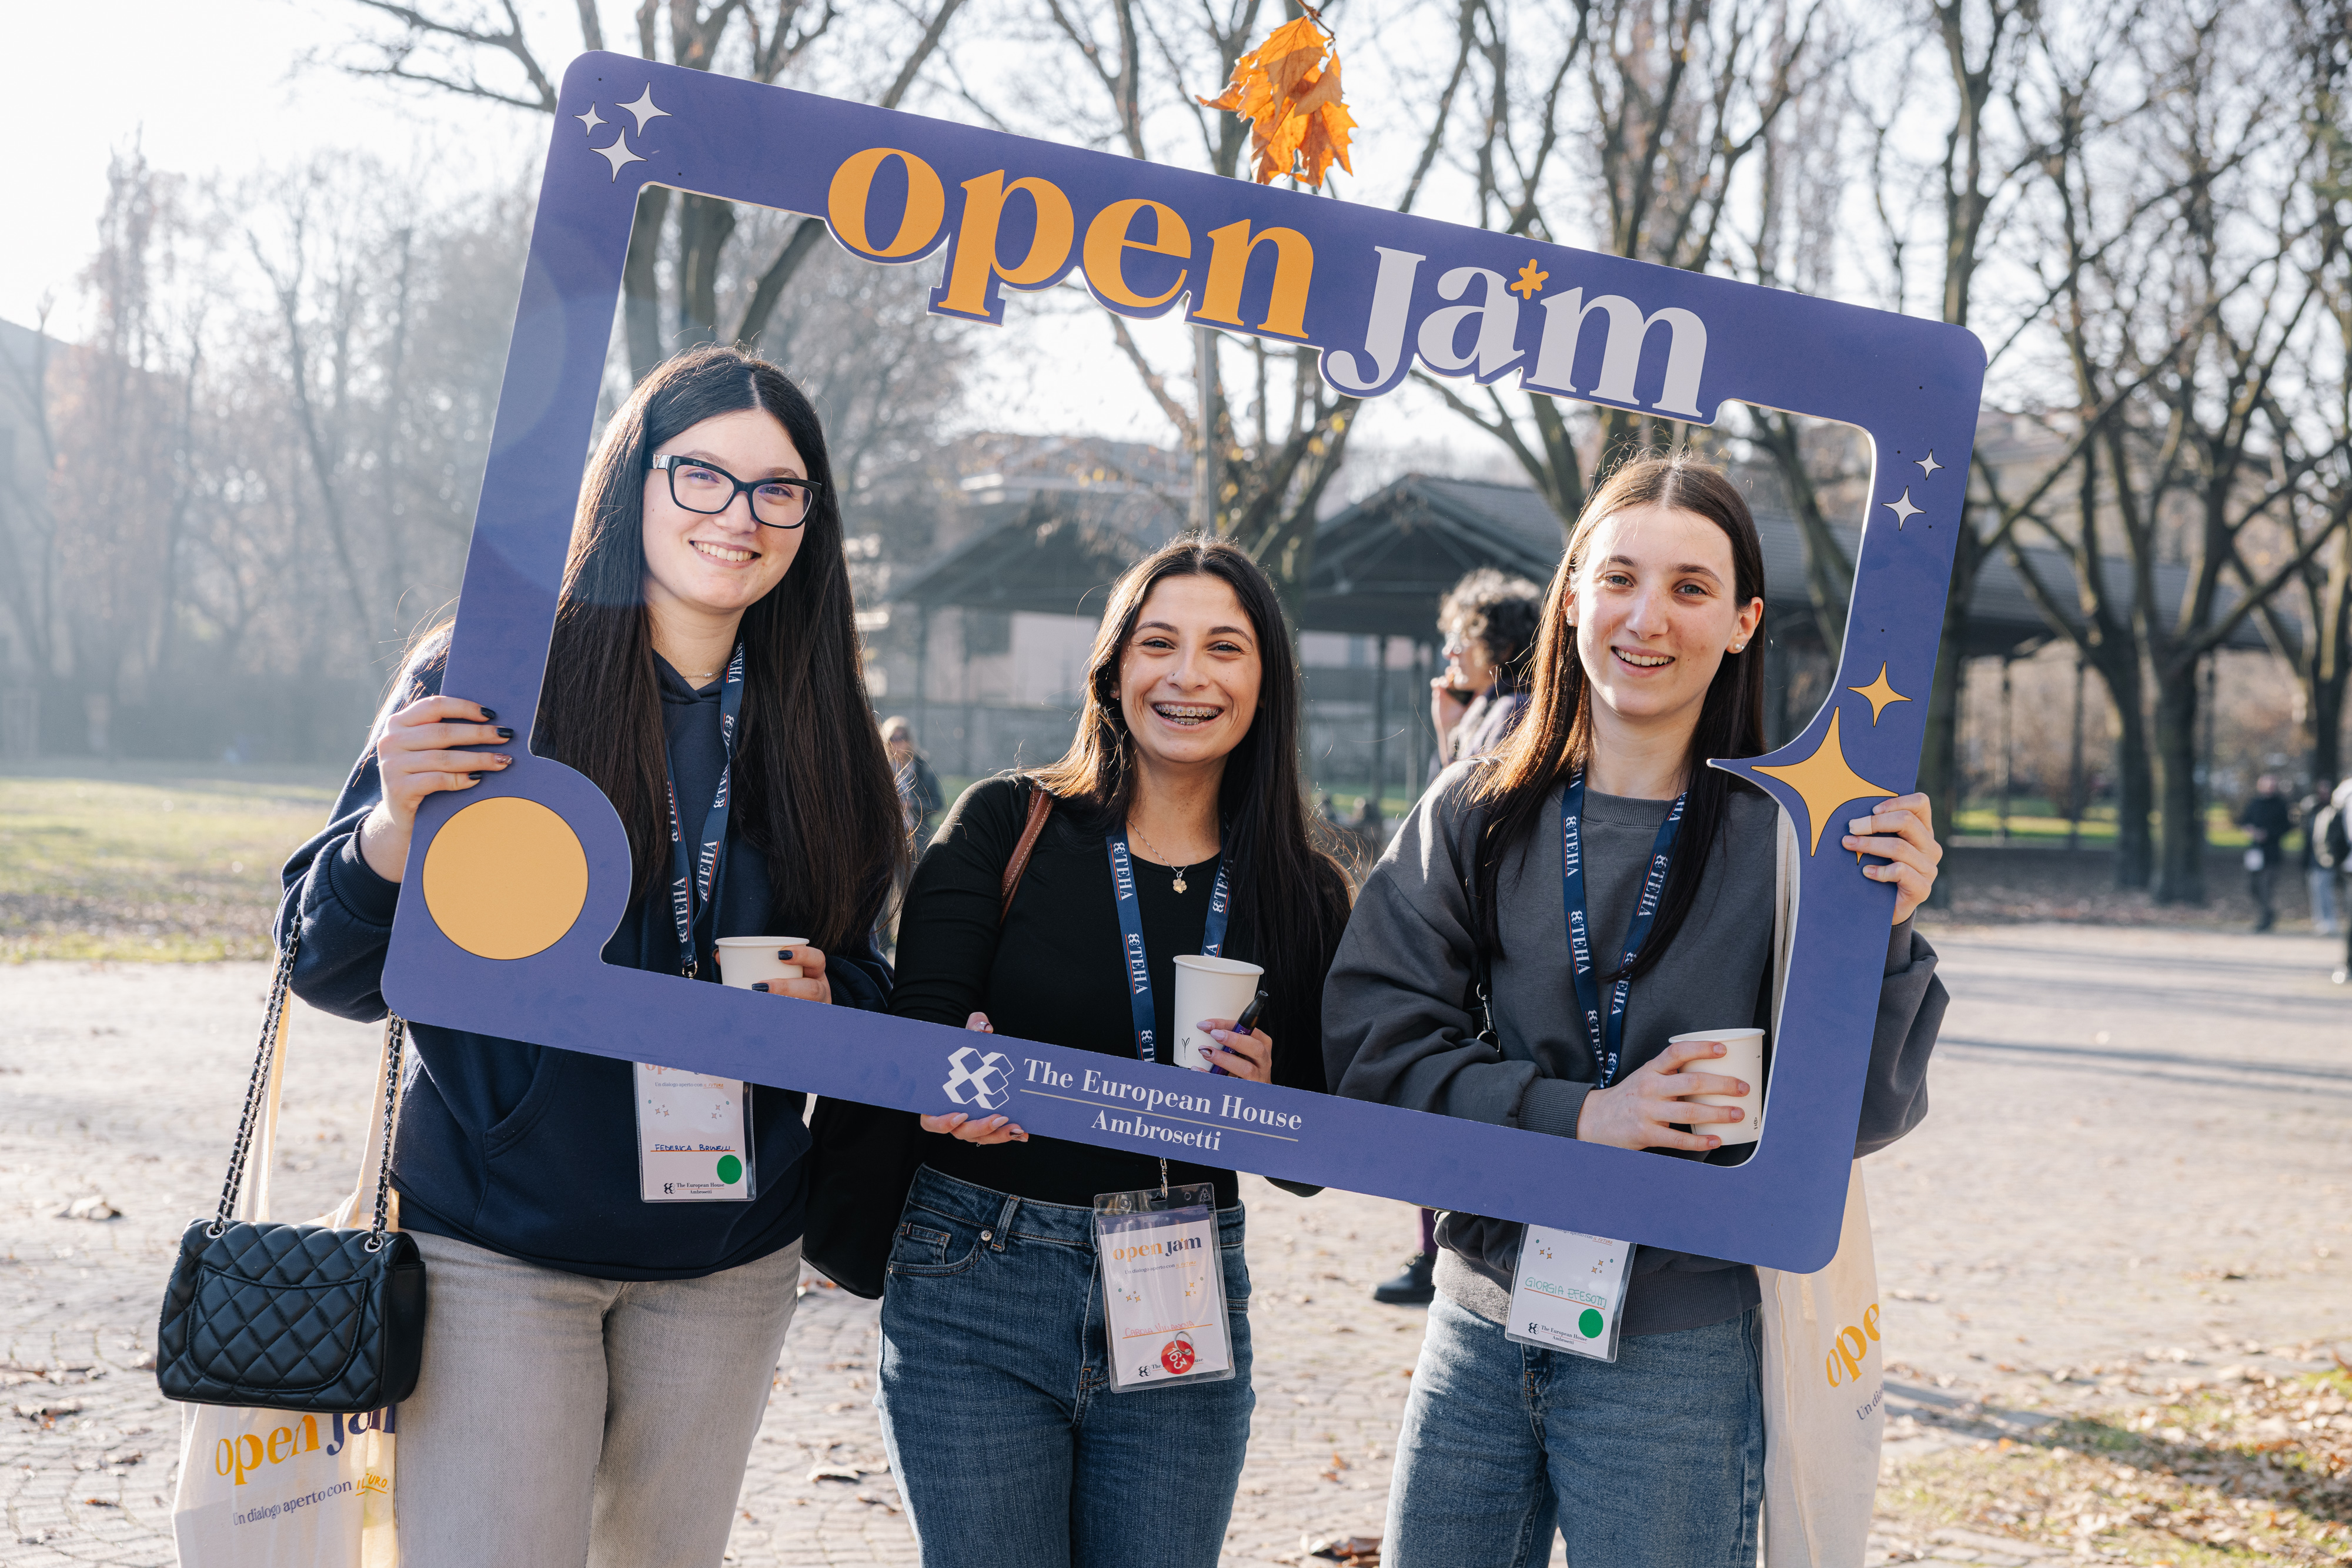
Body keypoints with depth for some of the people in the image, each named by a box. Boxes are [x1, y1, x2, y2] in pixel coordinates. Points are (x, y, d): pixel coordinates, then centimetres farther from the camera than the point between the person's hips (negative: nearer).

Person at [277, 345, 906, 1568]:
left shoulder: (814, 734, 4)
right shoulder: (486, 680, -8)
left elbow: (864, 984, 13)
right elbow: (332, 972, -8)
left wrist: (826, 1000, -10)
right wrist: (395, 830, -27)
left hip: (727, 1263, 4)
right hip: (500, 1246, -4)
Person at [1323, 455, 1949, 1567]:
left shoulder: (1787, 836, -7)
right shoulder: (1475, 816, 1)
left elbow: (1856, 1115, -7)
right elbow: (1372, 1046, -5)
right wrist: (1576, 1116, -17)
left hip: (1682, 1357, -3)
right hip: (1481, 1329, 3)